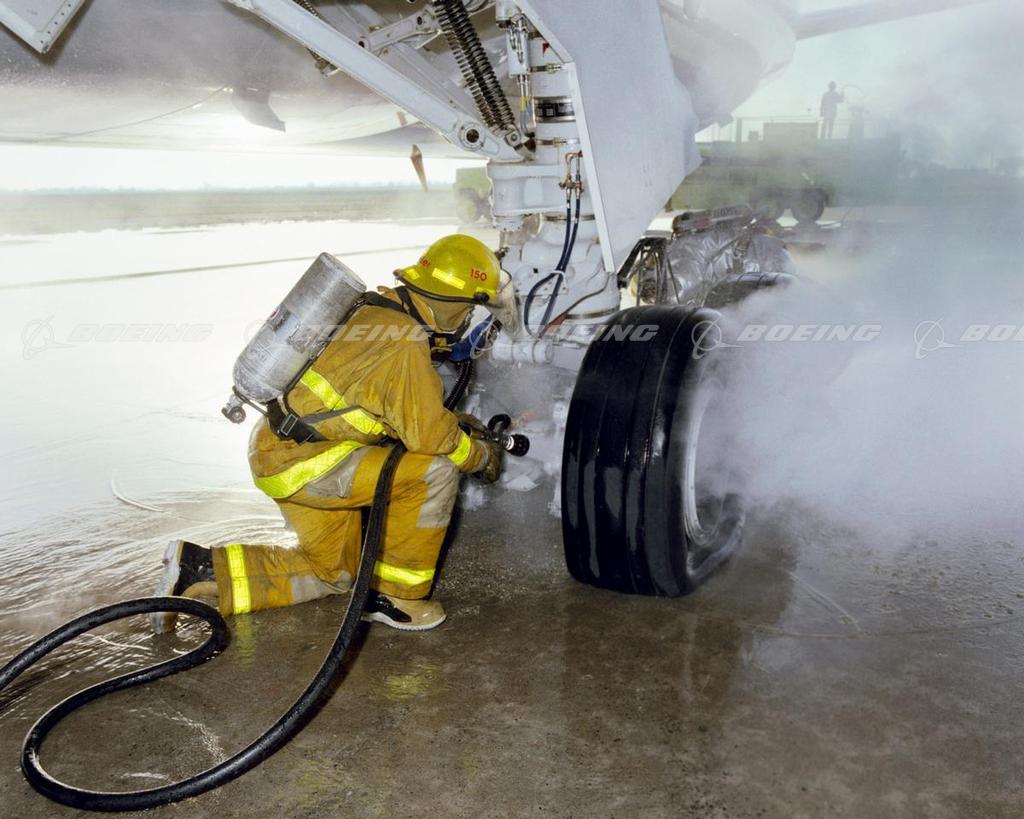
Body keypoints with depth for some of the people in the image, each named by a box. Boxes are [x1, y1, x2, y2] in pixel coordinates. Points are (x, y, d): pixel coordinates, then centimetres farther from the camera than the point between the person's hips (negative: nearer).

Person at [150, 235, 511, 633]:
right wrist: (481, 456, -1)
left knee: (330, 572, 22)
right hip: (302, 461, -10)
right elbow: (429, 436, -18)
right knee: (436, 473, -16)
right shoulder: (406, 344, -20)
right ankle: (394, 596, -3)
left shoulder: (377, 313, 11)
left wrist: (452, 422, 18)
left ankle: (198, 568, 19)